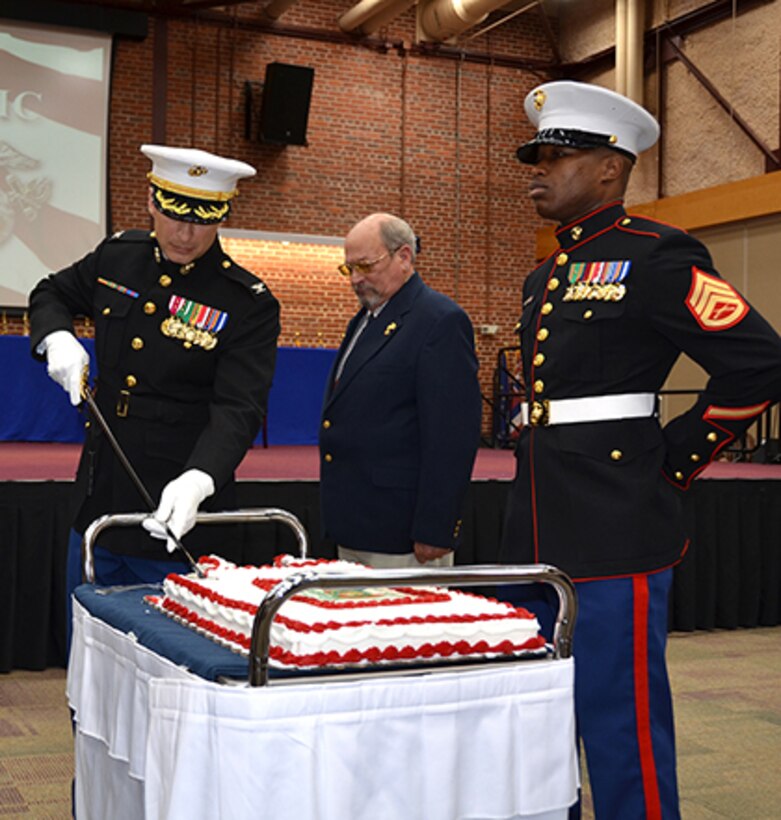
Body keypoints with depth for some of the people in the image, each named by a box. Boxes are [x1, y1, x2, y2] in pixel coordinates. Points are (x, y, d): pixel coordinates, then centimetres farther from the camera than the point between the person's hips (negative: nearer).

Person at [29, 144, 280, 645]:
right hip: (99, 504, 5)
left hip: (178, 515, -5)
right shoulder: (118, 256, 4)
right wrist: (57, 338, -1)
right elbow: (51, 294, 22)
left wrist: (196, 482, -37)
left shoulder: (249, 303, -12)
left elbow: (238, 411, -20)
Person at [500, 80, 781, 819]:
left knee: (623, 738, 0)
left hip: (612, 543, -8)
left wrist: (674, 458, -8)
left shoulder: (656, 256, -8)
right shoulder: (544, 278, 16)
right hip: (534, 539, 8)